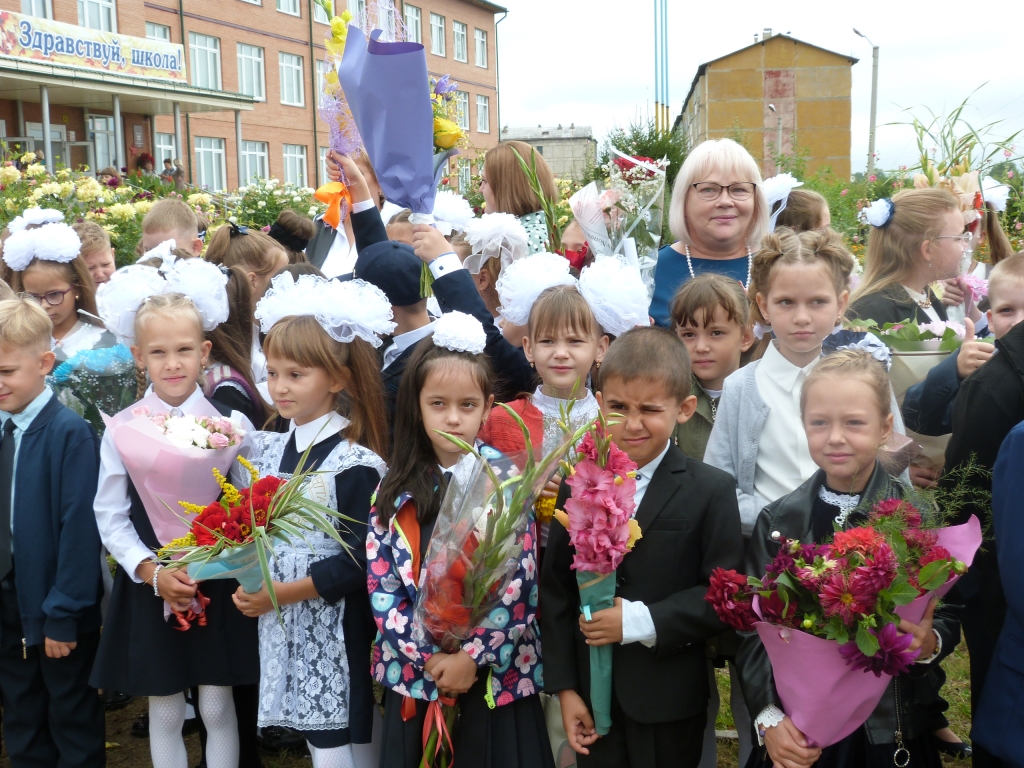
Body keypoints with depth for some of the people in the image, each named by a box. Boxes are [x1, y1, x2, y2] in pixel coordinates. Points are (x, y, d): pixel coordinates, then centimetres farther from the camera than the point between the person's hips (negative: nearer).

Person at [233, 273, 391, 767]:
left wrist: (283, 593, -17)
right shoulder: (267, 451, 5)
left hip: (335, 636, -6)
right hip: (282, 630, 6)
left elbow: (358, 562, -17)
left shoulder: (355, 464, -15)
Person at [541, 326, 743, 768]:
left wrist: (641, 621, -19)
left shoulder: (711, 491, -7)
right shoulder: (578, 486, 2)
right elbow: (554, 588, 3)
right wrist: (563, 687, 0)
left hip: (670, 701, -2)